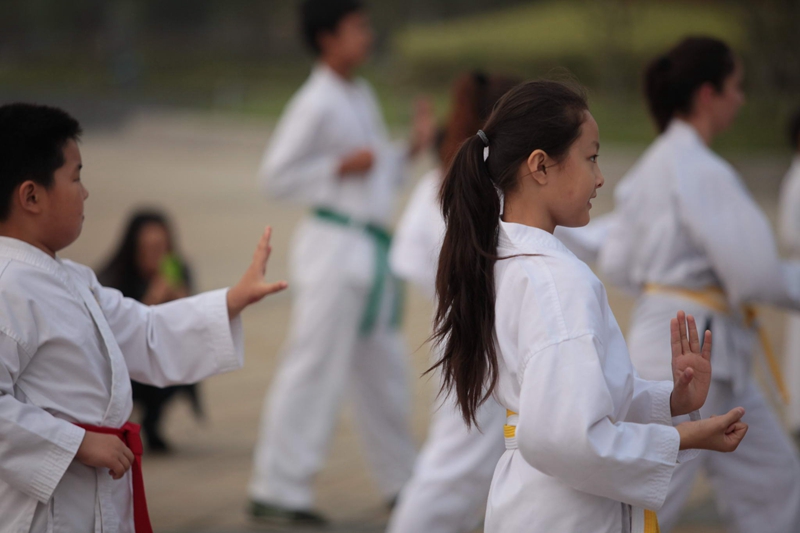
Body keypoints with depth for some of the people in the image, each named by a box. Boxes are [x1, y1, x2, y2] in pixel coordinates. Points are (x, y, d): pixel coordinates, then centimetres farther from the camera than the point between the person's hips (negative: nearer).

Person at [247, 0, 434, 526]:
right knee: (314, 368, -8)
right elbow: (275, 174, -13)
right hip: (334, 244, -9)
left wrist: (413, 149, 6)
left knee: (384, 369, 17)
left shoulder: (363, 97, 14)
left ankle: (402, 480, 29)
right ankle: (277, 489, -2)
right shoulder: (316, 104, -12)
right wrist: (341, 167, -18)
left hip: (373, 248, 9)